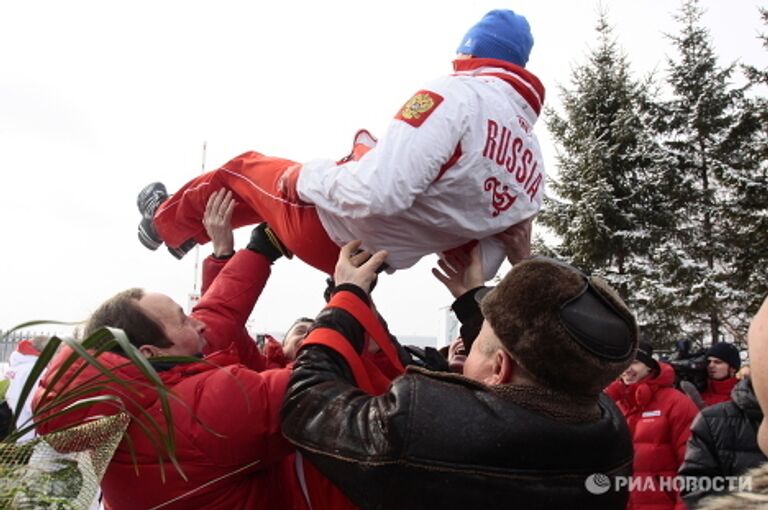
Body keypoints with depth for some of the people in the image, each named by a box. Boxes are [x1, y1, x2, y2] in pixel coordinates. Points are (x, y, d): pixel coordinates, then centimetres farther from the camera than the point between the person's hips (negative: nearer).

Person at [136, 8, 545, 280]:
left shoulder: (456, 95, -22)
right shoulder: (533, 163, -1)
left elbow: (374, 193, -34)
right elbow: (482, 268, 1)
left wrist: (302, 179, -16)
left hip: (331, 229, -7)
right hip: (387, 258, 7)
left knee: (242, 168, 20)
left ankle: (166, 223, 49)